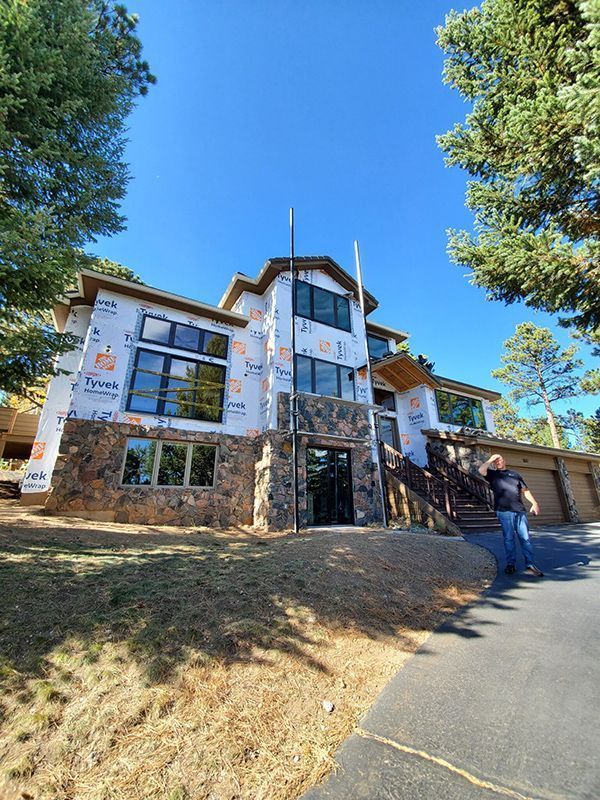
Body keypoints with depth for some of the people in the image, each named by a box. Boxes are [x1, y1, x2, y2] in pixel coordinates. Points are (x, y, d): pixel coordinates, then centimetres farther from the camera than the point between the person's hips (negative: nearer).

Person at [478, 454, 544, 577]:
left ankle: (530, 564, 7)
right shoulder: (492, 474, 11)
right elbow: (481, 470, -9)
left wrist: (534, 503, 5)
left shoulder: (515, 474, 20)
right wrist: (490, 459, -1)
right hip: (504, 511, -2)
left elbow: (525, 490, 17)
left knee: (525, 538, 1)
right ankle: (511, 563, 7)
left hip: (520, 510, 2)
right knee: (508, 538, 0)